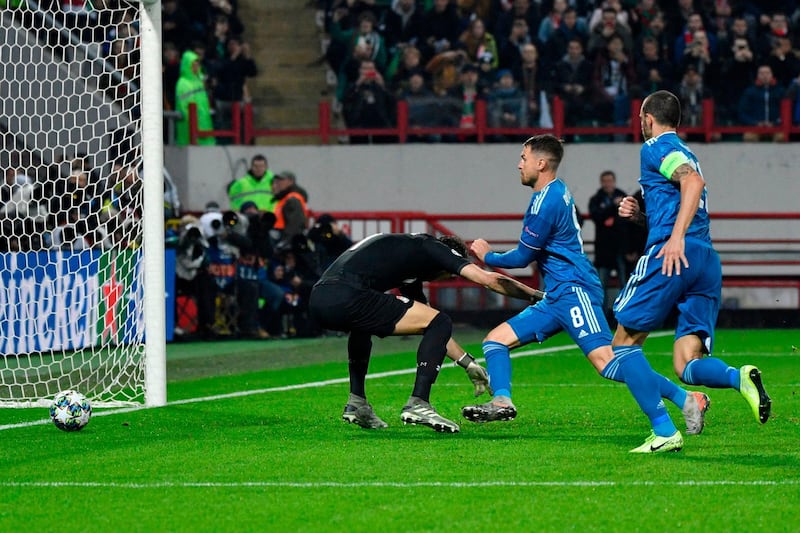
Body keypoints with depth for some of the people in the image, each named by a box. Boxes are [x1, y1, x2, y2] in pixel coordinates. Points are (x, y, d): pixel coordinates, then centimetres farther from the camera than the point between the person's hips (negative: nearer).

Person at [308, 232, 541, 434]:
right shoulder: (431, 247, 12)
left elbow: (432, 327, 44)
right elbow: (489, 279, 5)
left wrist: (468, 364, 47)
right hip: (346, 297, -9)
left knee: (363, 322, 44)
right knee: (439, 323, 0)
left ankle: (356, 403, 32)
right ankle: (418, 405, -5)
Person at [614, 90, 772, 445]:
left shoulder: (656, 147, 3)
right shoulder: (684, 153, 31)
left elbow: (694, 181, -16)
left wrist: (676, 237, -24)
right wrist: (641, 215, 23)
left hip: (672, 255, -8)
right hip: (709, 263, 8)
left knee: (624, 344, 2)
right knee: (688, 365, -1)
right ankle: (740, 378, -32)